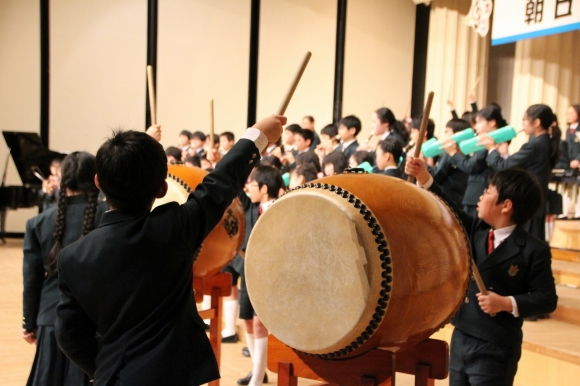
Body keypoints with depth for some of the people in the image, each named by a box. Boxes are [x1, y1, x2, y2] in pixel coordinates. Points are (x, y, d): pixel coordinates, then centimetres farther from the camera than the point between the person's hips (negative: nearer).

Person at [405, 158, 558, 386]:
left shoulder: (533, 250, -12)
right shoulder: (475, 230, 6)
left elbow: (547, 298, -12)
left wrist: (506, 303, -24)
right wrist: (424, 178, -3)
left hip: (496, 350, -6)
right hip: (461, 339, 7)